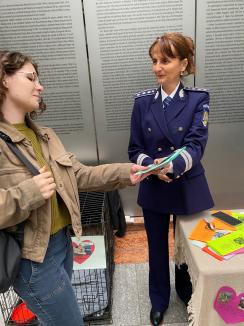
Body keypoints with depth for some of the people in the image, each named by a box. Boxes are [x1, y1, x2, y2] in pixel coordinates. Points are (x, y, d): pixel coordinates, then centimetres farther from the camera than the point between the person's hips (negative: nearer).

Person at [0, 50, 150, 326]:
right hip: (33, 258, -7)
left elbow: (79, 175, 3)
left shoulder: (44, 136, 7)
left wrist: (125, 173, -7)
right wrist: (27, 194, -32)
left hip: (62, 241, 8)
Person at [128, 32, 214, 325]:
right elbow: (135, 150, -2)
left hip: (188, 189, -1)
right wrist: (153, 166, -22)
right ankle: (159, 300, 44)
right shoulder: (143, 101, -2)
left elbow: (195, 145, -18)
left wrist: (173, 165, -37)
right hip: (153, 189, 1)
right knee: (157, 247, 17)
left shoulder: (198, 99, -7)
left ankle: (187, 294, 51)